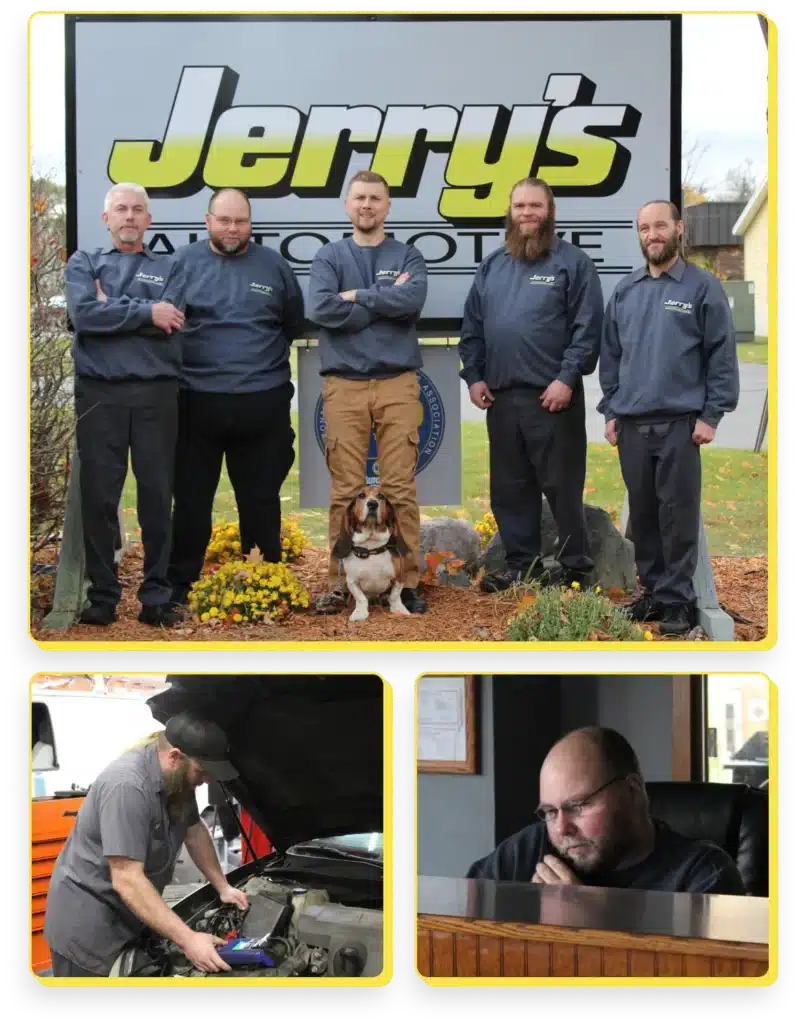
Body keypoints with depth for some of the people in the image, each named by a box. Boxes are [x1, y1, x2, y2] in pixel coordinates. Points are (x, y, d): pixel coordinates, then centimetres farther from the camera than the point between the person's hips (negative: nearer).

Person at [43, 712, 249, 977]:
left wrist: (223, 887, 11)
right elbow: (127, 881, -33)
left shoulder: (177, 778, -3)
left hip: (130, 916, 8)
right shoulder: (126, 786, -31)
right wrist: (187, 940, -34)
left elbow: (194, 832, 17)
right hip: (87, 924, -8)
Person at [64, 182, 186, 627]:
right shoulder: (84, 263, 12)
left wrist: (111, 308, -5)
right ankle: (102, 596, 8)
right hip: (99, 393, 0)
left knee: (157, 495, 2)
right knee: (99, 496, 1)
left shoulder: (169, 267, 12)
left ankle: (157, 597, 7)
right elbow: (83, 314, -8)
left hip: (157, 394, 0)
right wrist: (146, 312, -8)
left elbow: (171, 324, -7)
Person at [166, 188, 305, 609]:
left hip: (263, 403, 1)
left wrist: (264, 354, 8)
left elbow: (295, 324, 14)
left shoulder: (274, 265, 6)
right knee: (191, 498, 8)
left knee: (261, 499, 11)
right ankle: (179, 583, 18)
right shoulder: (183, 262, 1)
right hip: (197, 402, -1)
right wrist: (195, 357, -8)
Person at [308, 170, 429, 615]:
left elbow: (414, 300, -14)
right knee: (346, 490, 2)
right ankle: (341, 582, 9)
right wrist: (385, 299, -8)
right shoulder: (329, 256, 7)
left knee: (401, 487, 0)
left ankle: (408, 582, 6)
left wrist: (356, 296, -8)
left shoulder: (408, 256, 8)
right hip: (344, 385, 0)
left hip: (398, 384, 0)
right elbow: (321, 310, -11)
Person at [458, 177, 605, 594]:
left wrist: (567, 378, -15)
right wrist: (473, 376, 6)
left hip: (552, 395, -5)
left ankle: (574, 566, 8)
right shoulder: (492, 265, 14)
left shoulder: (573, 262, -2)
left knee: (561, 485, -1)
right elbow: (472, 327, 15)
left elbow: (588, 328, -9)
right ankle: (520, 563, 20)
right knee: (509, 487, 10)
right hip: (500, 395, 5)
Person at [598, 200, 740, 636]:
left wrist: (711, 415, -9)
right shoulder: (625, 290, 11)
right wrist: (609, 411, 9)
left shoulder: (703, 287, -2)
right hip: (631, 423, 4)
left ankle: (678, 599, 4)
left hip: (680, 422, -4)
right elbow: (611, 354, 15)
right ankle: (652, 591, 19)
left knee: (677, 514, -3)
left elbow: (722, 355, -4)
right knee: (642, 513, 9)